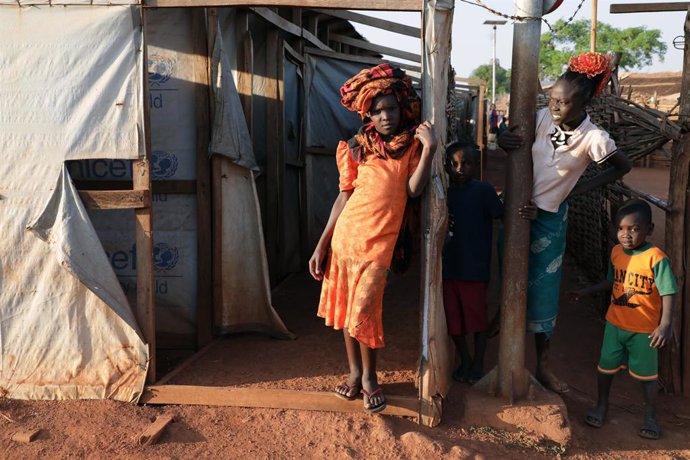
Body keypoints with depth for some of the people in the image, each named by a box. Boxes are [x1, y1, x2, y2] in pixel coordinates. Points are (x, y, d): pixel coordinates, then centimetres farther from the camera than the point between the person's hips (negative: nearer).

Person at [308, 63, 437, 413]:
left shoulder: (411, 145, 3)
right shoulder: (357, 147, 5)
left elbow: (413, 190, -11)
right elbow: (344, 196, 6)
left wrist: (428, 150, -19)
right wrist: (321, 245, 4)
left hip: (379, 240, -2)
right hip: (345, 233, 2)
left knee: (364, 312, -3)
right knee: (345, 306, 10)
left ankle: (369, 377, 20)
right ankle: (354, 372, 28)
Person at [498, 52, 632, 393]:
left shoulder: (593, 138, -17)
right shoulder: (543, 118, -10)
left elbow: (624, 167, -1)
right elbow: (515, 145, 3)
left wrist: (581, 188, -5)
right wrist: (504, 142, -21)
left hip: (549, 218, -2)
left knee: (542, 288, 4)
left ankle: (543, 366, 19)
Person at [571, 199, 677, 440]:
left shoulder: (656, 258, -21)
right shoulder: (616, 252, -2)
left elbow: (668, 293, -20)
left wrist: (665, 325, -27)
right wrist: (587, 291, 15)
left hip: (644, 329, -5)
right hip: (615, 323, 5)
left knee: (647, 375, 11)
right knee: (605, 367, 15)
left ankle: (650, 416, 31)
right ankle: (601, 405, 36)